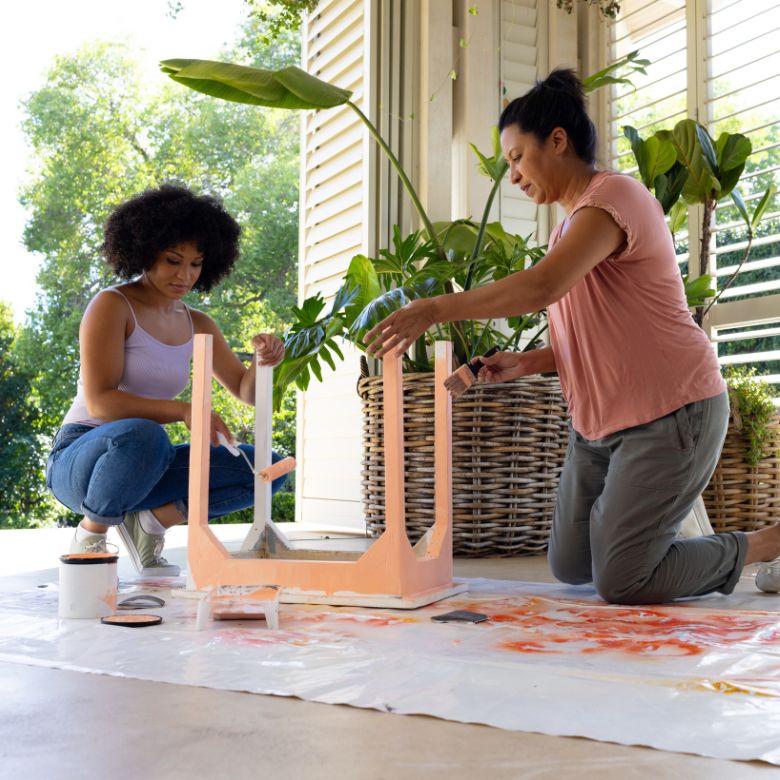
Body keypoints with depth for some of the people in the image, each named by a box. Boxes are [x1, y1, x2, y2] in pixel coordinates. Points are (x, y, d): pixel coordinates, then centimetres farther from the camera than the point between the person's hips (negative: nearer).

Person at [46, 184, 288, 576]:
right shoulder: (111, 305, -11)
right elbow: (100, 401, -21)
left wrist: (264, 361, -15)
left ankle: (151, 519, -4)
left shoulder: (197, 325, 8)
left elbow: (247, 391, 8)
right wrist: (182, 410, -34)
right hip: (81, 456, -5)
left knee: (266, 468, -9)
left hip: (144, 462, 6)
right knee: (142, 437, -41)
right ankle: (91, 531, -12)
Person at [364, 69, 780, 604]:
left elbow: (542, 286, -32)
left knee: (620, 583, -7)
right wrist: (524, 364, -2)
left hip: (667, 415, -9)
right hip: (599, 424, 9)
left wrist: (435, 309, -30)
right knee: (570, 568, 10)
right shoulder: (569, 226, 15)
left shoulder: (613, 196, -15)